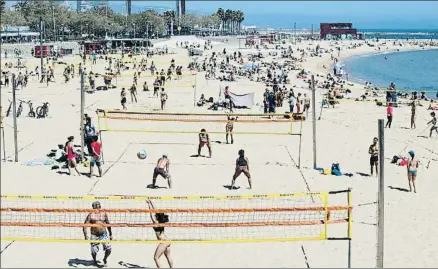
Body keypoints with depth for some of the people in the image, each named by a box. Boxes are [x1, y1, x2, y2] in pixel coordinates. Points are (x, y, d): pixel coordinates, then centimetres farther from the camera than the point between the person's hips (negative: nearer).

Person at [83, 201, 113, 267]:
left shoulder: (104, 214, 4)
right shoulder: (91, 215, -8)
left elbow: (108, 224, 15)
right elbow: (85, 225, -10)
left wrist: (111, 234, 17)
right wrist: (86, 235, -21)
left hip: (103, 234, 2)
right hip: (94, 235, -2)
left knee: (108, 249, -9)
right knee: (94, 251, 3)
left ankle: (105, 259, 23)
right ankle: (94, 261, 37)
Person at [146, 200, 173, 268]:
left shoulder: (156, 222, -13)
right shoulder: (161, 221, 8)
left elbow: (151, 213, -9)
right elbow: (154, 211, 16)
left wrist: (149, 204, -2)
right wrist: (151, 203, 19)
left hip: (163, 242, -9)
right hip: (167, 241, 9)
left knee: (156, 258, -4)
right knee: (168, 257, 20)